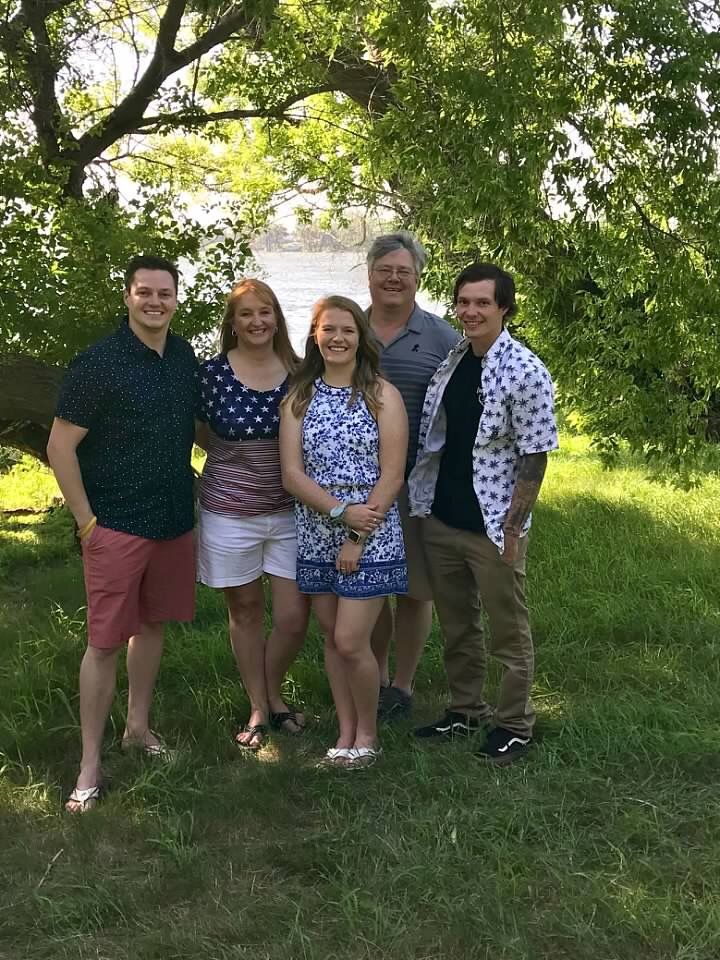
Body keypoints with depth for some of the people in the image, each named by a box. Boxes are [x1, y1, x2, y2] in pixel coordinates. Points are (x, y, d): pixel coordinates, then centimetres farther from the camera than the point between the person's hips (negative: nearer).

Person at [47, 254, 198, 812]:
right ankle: (90, 765, 7)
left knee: (153, 623, 16)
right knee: (105, 640, -2)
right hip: (116, 527, -6)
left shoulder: (185, 356, 4)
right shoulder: (99, 362, -14)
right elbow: (60, 446, -13)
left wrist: (189, 504, 14)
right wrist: (86, 521, -13)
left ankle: (139, 726, 32)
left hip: (174, 521, 6)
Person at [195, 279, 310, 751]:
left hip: (290, 511, 2)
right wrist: (241, 460, -1)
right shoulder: (213, 373, -7)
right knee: (245, 611, 12)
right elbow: (202, 435, 7)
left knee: (294, 617, 0)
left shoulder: (298, 372, -2)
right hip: (230, 513, -1)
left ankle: (274, 693, 28)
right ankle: (258, 709, 28)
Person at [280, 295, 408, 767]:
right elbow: (292, 474, -2)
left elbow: (391, 476, -9)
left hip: (371, 534, -4)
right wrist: (341, 511, -16)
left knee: (351, 642, -7)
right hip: (318, 534, 4)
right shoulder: (299, 398, 5)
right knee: (333, 637, 11)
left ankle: (368, 734, 15)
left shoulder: (382, 395, -4)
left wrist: (358, 539, -13)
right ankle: (346, 732, 25)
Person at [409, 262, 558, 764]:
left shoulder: (524, 371, -15)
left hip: (493, 527, -6)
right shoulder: (450, 361, 4)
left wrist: (512, 527, -15)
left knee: (509, 630, 9)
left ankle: (515, 725, 23)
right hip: (442, 519, 6)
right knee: (457, 625, 18)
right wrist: (424, 501, 11)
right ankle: (466, 711, 35)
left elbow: (534, 457, -14)